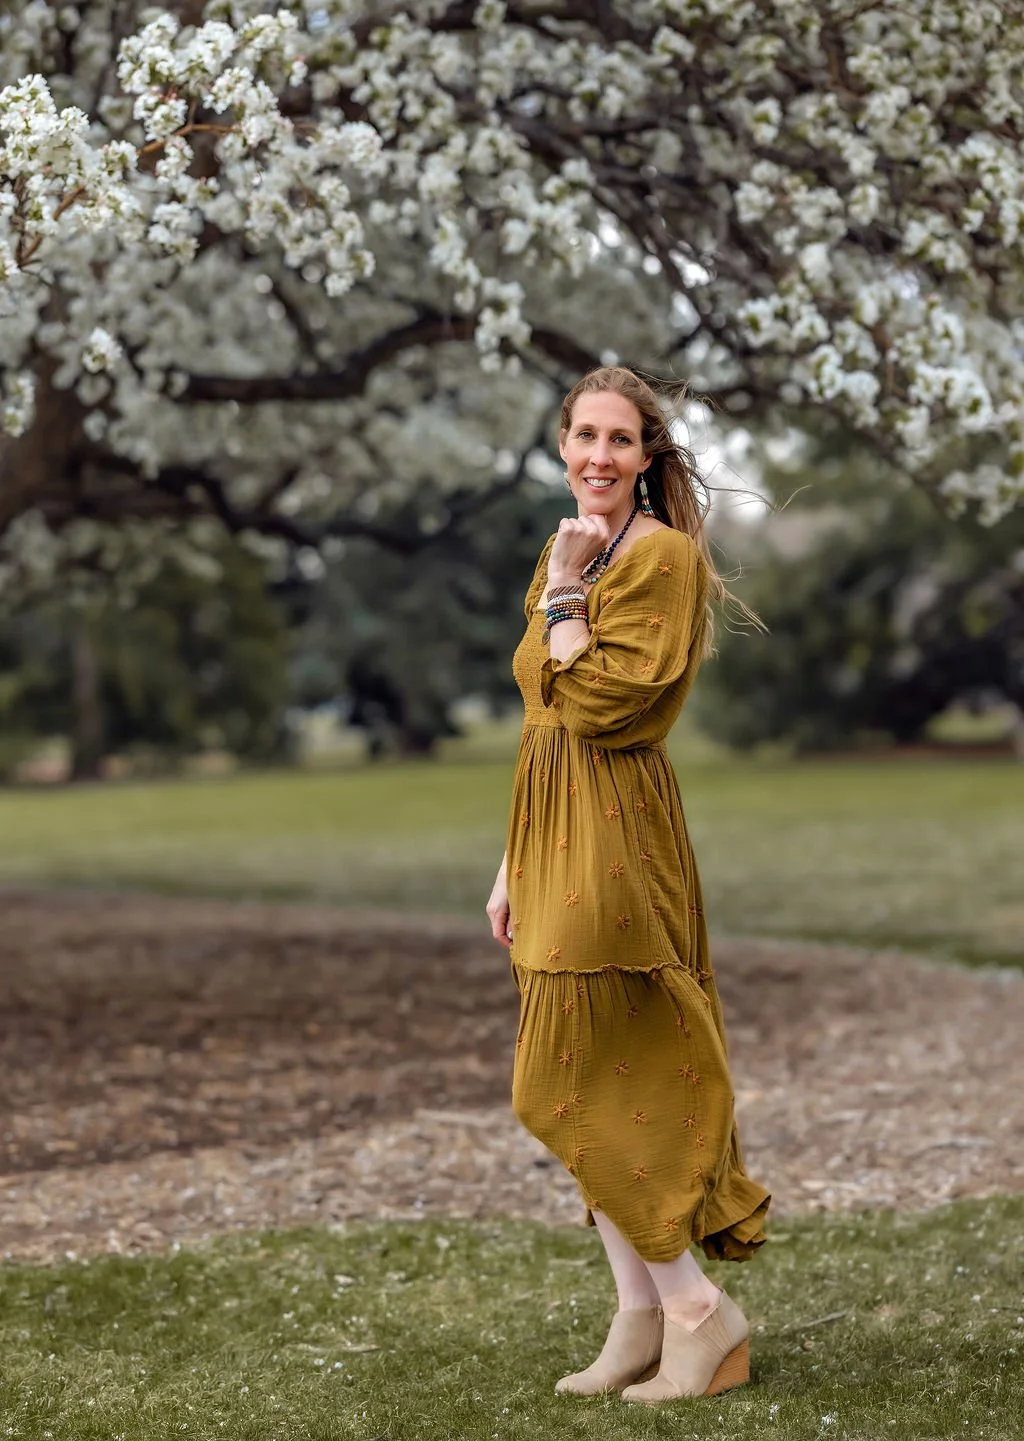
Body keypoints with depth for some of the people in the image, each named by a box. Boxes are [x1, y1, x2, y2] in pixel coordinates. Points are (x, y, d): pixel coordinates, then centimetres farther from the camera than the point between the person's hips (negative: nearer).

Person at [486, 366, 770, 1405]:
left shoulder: (663, 555, -11)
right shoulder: (571, 552, 15)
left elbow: (595, 702, -21)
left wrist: (562, 592, -11)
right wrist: (512, 864, 16)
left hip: (613, 839, -9)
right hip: (553, 834, 9)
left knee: (577, 1089, -7)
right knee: (590, 1090, 10)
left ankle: (699, 1312, 2)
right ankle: (641, 1318, 17)